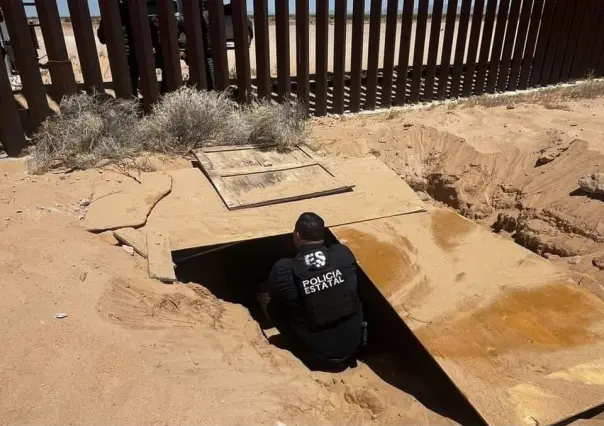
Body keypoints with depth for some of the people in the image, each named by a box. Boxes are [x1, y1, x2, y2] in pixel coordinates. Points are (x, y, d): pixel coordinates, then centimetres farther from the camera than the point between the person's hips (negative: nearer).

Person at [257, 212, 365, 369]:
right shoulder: (344, 253, -12)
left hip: (315, 354, -3)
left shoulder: (283, 270, -20)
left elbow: (274, 297, 2)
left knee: (264, 295, 6)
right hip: (353, 346, 4)